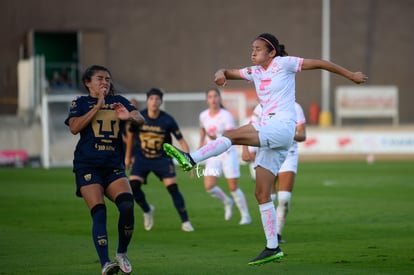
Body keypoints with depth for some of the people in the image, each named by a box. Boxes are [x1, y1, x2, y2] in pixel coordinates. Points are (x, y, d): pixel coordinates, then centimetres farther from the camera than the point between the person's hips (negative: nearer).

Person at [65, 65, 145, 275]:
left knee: (127, 205, -19)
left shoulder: (118, 101, 15)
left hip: (114, 166, 2)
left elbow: (141, 119, 1)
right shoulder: (81, 103, 9)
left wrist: (130, 116, -23)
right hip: (87, 165, -2)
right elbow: (74, 127, -9)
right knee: (99, 212, -18)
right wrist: (98, 106, -11)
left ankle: (122, 254, 2)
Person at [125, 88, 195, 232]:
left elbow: (181, 140, -10)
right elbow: (130, 135, 9)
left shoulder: (168, 120, -14)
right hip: (141, 158, 1)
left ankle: (185, 222, 0)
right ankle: (147, 210, 12)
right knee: (133, 186, -18)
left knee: (173, 187, -13)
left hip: (163, 159, -1)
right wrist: (128, 156, 15)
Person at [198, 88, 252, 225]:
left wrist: (217, 138, -41)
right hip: (213, 155, 4)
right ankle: (227, 202, 17)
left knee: (233, 187, -2)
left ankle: (246, 216, 13)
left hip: (228, 153, -4)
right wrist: (201, 144, 30)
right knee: (209, 186, -12)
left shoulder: (227, 115, -13)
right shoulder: (203, 116, 2)